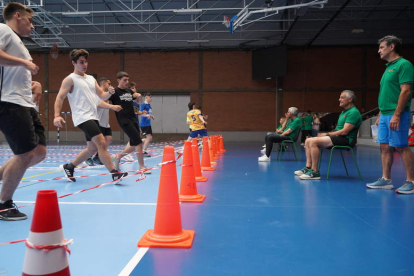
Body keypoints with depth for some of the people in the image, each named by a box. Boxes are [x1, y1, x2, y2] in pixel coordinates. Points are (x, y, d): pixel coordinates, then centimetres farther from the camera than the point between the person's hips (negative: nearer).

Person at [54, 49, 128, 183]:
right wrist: (57, 116, -21)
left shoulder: (91, 79, 17)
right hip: (83, 118, -8)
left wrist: (109, 93, -6)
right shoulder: (70, 79, -3)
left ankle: (68, 167, 29)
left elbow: (102, 95, 17)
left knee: (92, 148, 13)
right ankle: (115, 173, -15)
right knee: (102, 143, -17)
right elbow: (59, 98, -8)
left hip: (93, 117, 8)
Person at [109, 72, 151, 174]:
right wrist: (112, 106, -28)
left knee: (133, 144, 14)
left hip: (133, 120, 8)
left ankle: (118, 156, 33)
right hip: (124, 121, -8)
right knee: (138, 142, -12)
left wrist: (138, 95, 3)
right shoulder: (115, 91, -6)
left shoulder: (129, 91, 13)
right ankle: (142, 167, -4)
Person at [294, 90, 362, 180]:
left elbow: (344, 131, -19)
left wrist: (327, 134, -11)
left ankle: (315, 172, -21)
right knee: (308, 141, 0)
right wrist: (326, 134, 1)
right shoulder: (344, 111, 21)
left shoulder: (353, 112, -12)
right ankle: (308, 167, -2)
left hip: (346, 139, -10)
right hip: (338, 137, 10)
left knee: (314, 141, -26)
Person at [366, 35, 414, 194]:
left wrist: (396, 115, -21)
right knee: (385, 147, 9)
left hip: (396, 115, -9)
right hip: (385, 114, 9)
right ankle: (386, 180, 16)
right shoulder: (388, 67, 19)